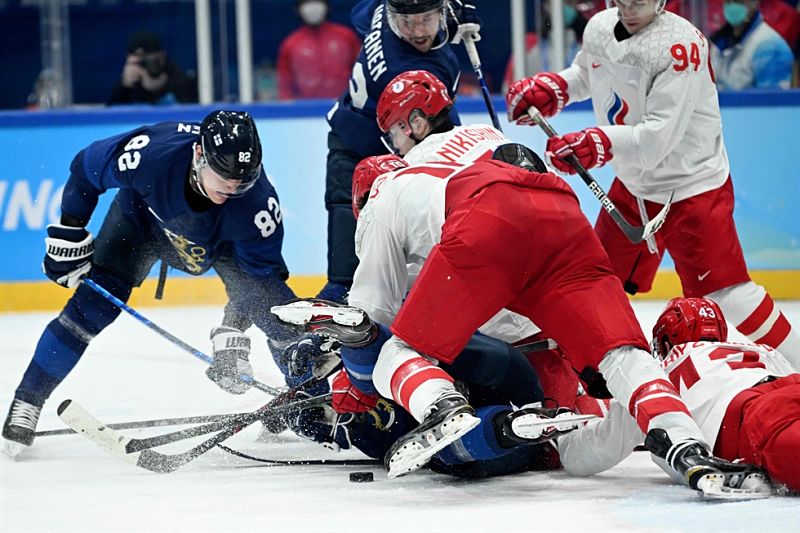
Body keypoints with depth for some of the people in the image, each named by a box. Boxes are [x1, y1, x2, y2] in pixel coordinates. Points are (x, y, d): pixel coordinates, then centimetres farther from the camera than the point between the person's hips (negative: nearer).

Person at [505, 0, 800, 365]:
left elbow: (660, 136, -31)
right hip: (632, 184, 7)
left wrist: (597, 145, -42)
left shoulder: (680, 45, -24)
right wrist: (551, 88, 4)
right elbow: (586, 73, 23)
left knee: (722, 293, -13)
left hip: (692, 183, -7)